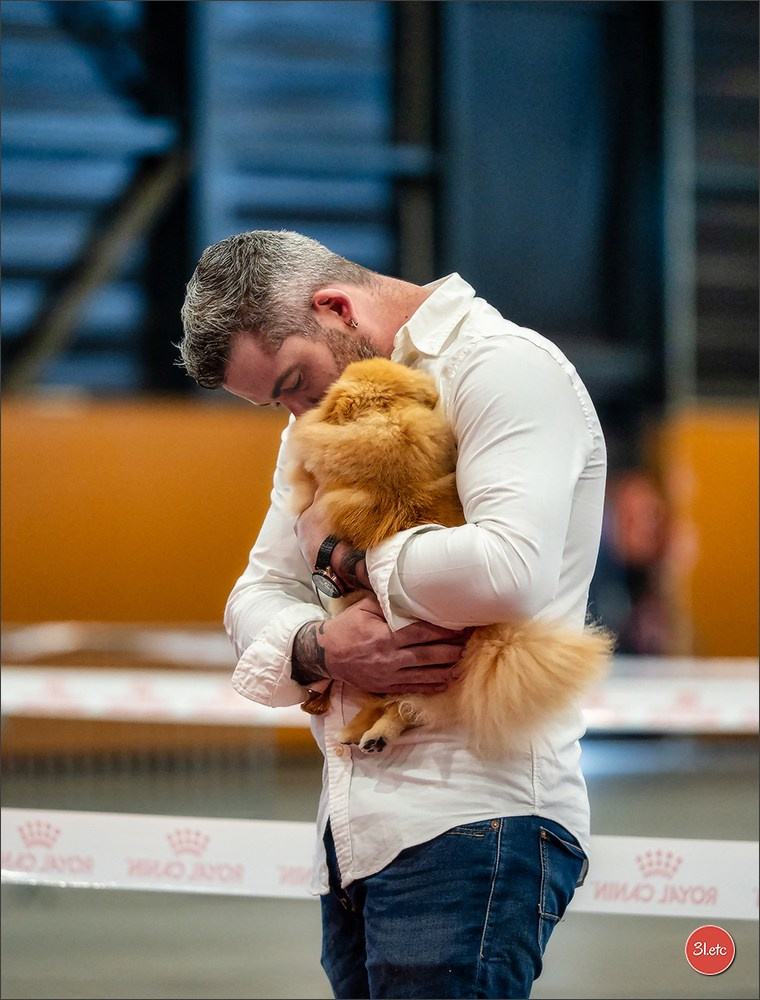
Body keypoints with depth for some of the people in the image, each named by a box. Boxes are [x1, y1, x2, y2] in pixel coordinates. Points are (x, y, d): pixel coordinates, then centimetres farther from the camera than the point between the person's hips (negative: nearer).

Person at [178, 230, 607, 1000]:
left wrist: (350, 557, -7)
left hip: (475, 820, -8)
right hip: (354, 836, 8)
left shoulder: (503, 369, -7)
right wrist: (318, 649, -6)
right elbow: (258, 594, 18)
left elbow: (510, 573, -24)